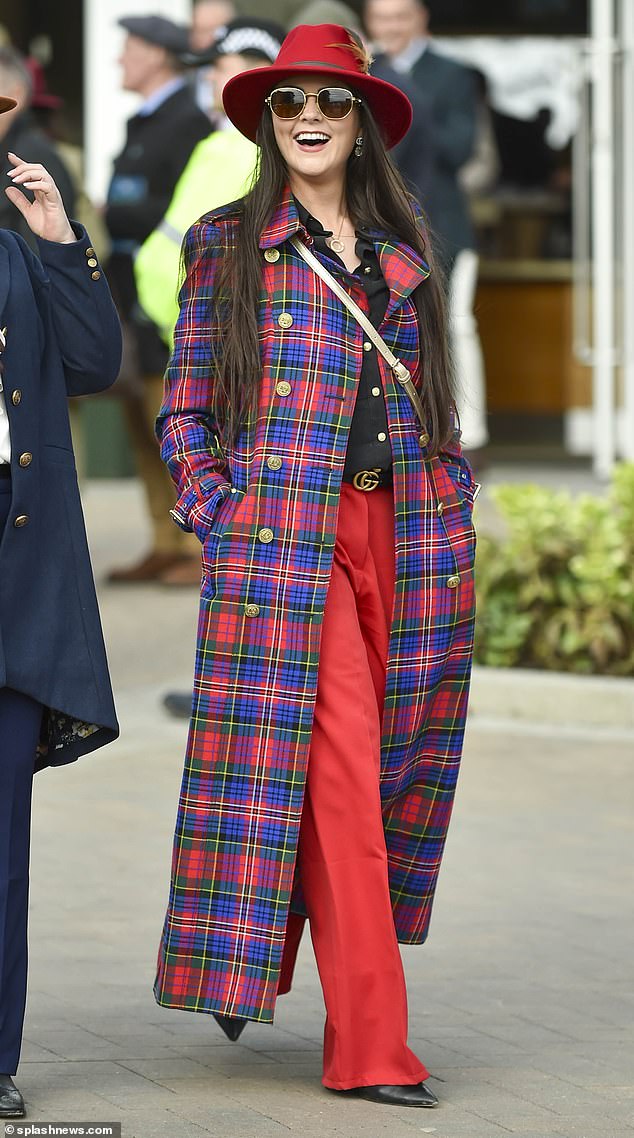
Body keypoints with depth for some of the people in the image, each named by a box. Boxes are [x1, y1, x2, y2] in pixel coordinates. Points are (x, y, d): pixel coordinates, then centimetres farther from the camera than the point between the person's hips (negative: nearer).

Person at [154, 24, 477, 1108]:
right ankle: (369, 1046, -11)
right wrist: (223, 519, -7)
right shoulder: (229, 244, 5)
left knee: (393, 762, 4)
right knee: (340, 773, -11)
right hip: (286, 532, -5)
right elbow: (184, 410, 4)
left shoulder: (399, 250, 17)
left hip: (403, 532, 5)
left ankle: (247, 965, 23)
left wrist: (452, 509, 9)